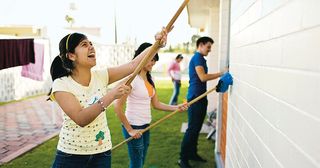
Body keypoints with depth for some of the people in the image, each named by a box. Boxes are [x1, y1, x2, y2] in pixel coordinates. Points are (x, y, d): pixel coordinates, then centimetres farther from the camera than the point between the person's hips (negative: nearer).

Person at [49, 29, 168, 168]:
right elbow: (80, 119, -27)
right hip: (71, 155, -3)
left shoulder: (101, 77, -4)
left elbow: (133, 65, -11)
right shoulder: (61, 84, -15)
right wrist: (110, 96, -35)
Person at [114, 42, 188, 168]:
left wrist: (176, 108, -3)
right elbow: (118, 106, -21)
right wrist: (129, 129, -17)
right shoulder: (132, 78, -18)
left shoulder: (150, 79, 8)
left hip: (146, 126, 8)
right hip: (134, 127, -8)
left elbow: (156, 104, 10)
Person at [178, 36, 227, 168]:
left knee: (197, 128, 14)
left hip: (200, 97, 10)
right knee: (192, 129, -7)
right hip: (195, 98, -10)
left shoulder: (200, 58, 19)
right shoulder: (197, 57, -12)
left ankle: (192, 153, 25)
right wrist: (221, 73, -17)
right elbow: (203, 77, -22)